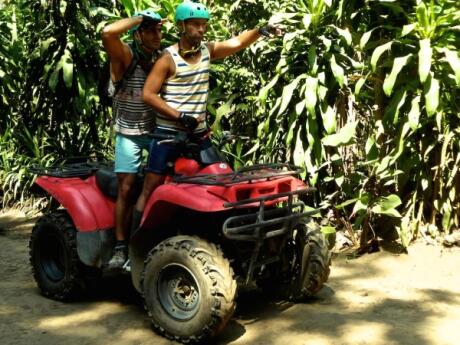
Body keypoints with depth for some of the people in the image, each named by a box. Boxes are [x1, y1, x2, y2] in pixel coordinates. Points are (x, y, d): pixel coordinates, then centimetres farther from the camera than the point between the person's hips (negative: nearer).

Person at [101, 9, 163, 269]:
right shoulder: (125, 55, -14)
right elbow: (108, 33, -35)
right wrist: (139, 18, -24)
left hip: (158, 129, 4)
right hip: (129, 133, -4)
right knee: (127, 188, -5)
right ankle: (121, 247, 3)